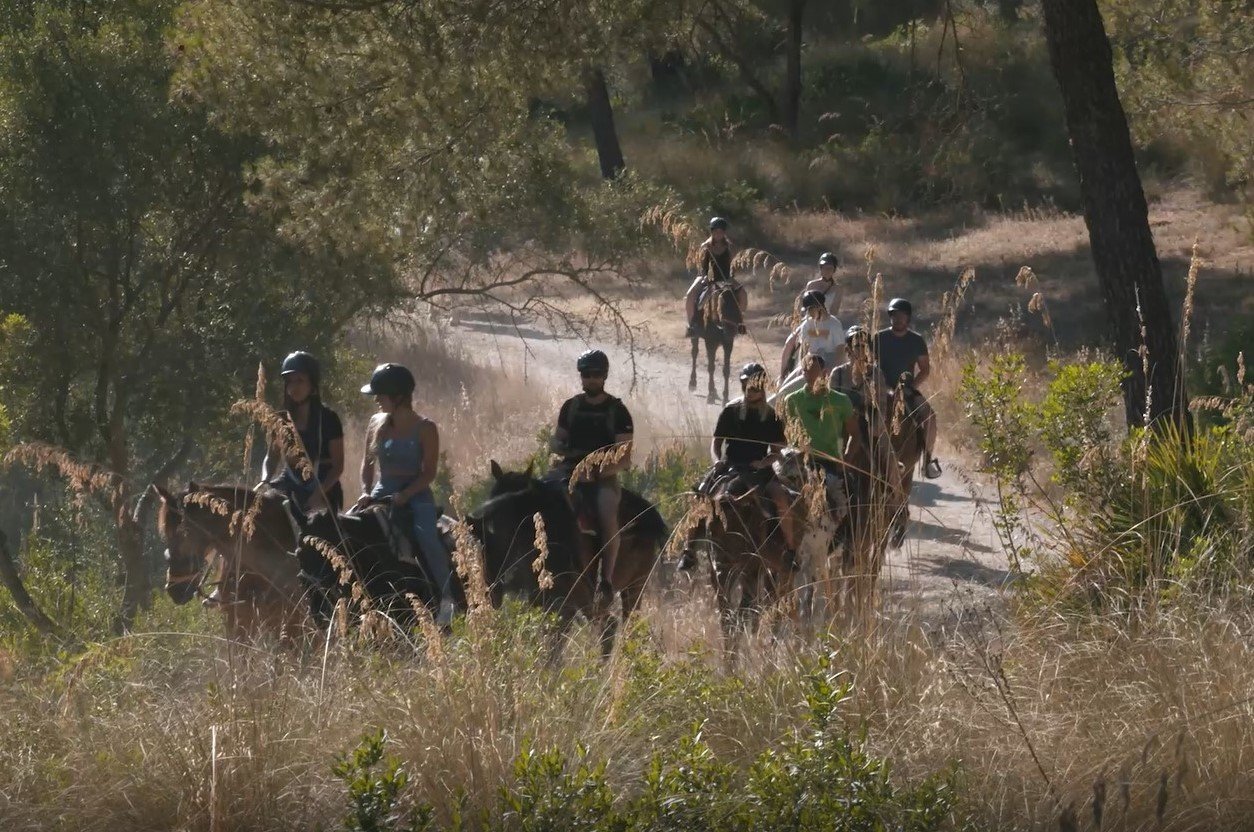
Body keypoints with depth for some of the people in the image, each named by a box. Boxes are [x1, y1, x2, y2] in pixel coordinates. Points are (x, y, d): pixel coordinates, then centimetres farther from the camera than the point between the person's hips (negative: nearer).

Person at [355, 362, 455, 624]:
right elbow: (368, 463, 14)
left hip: (415, 495, -5)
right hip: (382, 493, 5)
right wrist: (366, 493, -3)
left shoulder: (424, 428, -5)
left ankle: (446, 598, -22)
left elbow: (429, 472, -8)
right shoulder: (377, 424, 9)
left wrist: (403, 495, -21)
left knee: (426, 536, -30)